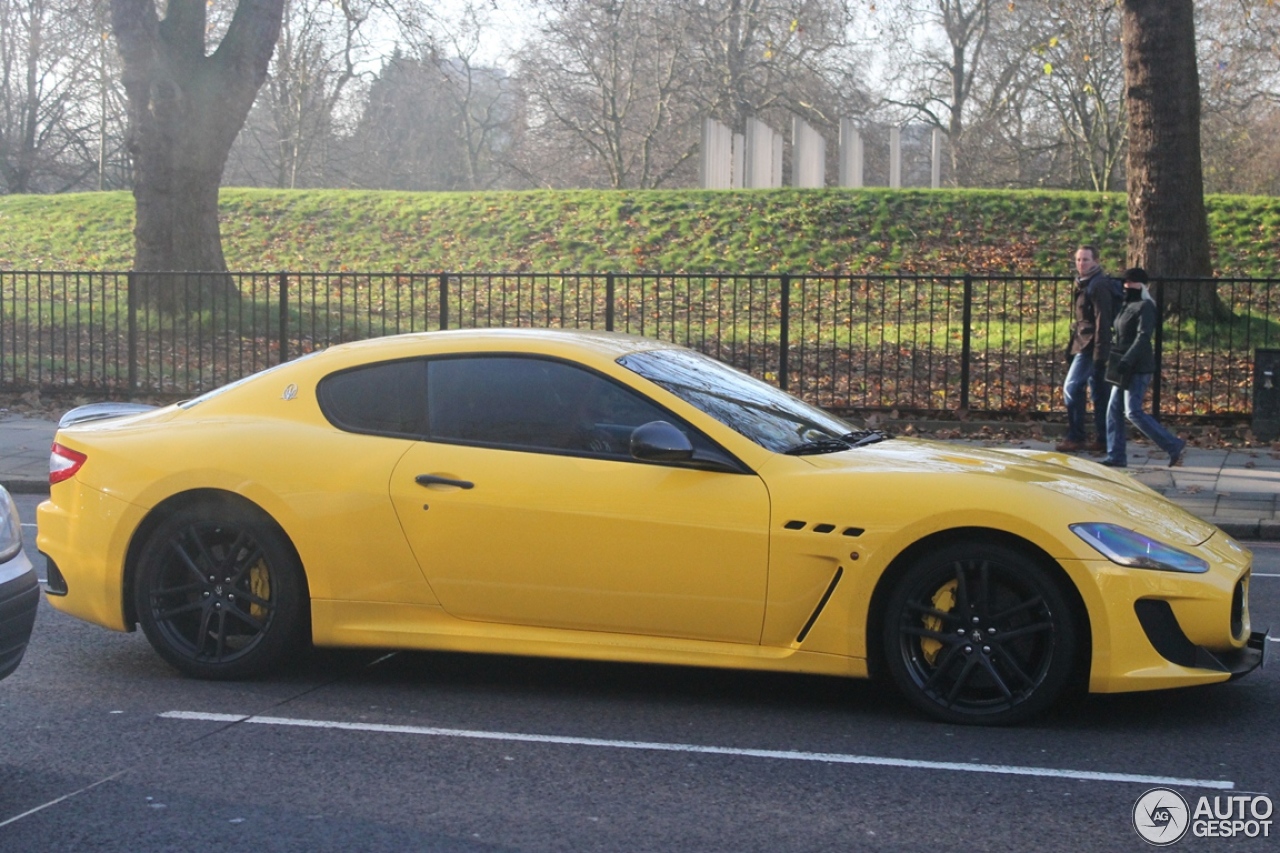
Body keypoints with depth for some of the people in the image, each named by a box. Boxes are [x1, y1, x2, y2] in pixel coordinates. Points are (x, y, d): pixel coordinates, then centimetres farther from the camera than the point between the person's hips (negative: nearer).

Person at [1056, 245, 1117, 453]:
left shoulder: (1098, 285, -13)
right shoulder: (1085, 284, 17)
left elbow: (1102, 321, -19)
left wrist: (1100, 352, -23)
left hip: (1090, 345, -10)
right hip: (1085, 344, 10)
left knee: (1072, 387, -10)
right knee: (1099, 392, 9)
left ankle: (1076, 437, -8)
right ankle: (1104, 439, 12)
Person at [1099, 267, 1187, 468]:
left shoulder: (1145, 306, -12)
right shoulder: (1128, 306, 16)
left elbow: (1143, 337, -21)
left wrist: (1127, 360, -28)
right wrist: (1119, 360, 14)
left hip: (1138, 369, -10)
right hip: (1126, 368, 10)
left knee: (1133, 412, -12)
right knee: (1114, 410, 6)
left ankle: (1173, 445, -5)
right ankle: (1116, 455, 9)